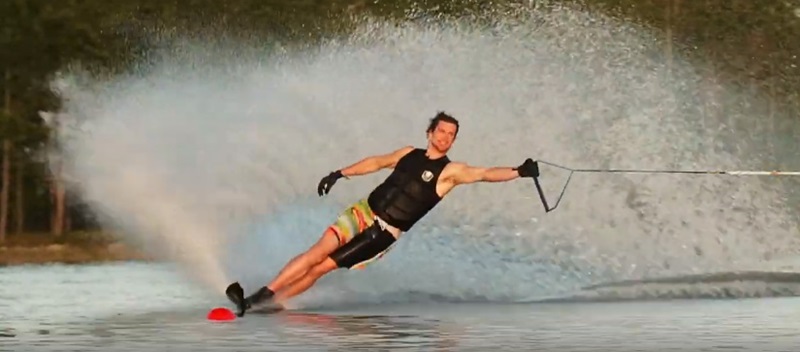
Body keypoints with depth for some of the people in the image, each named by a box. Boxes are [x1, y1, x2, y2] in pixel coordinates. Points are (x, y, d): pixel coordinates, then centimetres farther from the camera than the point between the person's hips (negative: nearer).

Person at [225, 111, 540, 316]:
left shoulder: (450, 171, -3)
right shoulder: (409, 154, 11)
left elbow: (483, 174, -14)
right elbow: (377, 162, 22)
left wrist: (519, 172, -28)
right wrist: (341, 173, 15)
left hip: (384, 233, -3)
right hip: (363, 212, 3)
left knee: (322, 267, -11)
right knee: (317, 253, -14)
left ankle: (268, 303, -8)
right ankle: (260, 295, -12)